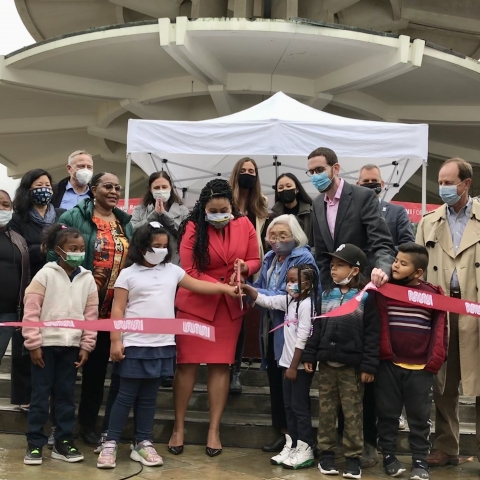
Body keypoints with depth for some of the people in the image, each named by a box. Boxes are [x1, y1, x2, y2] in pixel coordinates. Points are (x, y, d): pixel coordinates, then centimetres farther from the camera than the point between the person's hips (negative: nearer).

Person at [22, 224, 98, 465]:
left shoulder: (87, 279, 4)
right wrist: (33, 343, -10)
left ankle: (63, 442, 19)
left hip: (72, 346, 3)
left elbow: (91, 315, 6)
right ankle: (35, 443, 12)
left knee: (66, 395, 10)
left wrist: (86, 345, 2)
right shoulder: (45, 275, -6)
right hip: (45, 344, -3)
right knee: (40, 395, 3)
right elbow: (31, 311, -8)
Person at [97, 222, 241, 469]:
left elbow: (197, 285, 16)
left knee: (149, 397, 12)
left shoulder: (172, 271, 8)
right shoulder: (128, 274, -4)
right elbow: (118, 310, -5)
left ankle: (143, 443, 20)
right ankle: (111, 443, 11)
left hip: (162, 345, 4)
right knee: (126, 395, 1)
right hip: (134, 344, -4)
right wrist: (115, 341, -11)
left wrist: (225, 288, 7)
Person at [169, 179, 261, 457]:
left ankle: (214, 429, 15)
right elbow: (189, 271, -14)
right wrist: (223, 287, -24)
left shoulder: (244, 225, -3)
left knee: (221, 365, 6)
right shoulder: (193, 228, -11)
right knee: (187, 364, 2)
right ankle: (179, 428, 14)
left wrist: (245, 267, -19)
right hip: (195, 303, -2)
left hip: (229, 305, 2)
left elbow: (255, 261, 5)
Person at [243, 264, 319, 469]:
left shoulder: (306, 304, -16)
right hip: (289, 362, 9)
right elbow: (264, 300, 13)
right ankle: (290, 447, 20)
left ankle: (305, 451, 6)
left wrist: (294, 366, -18)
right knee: (289, 406, 12)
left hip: (301, 365, -9)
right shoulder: (289, 301, 9)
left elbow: (303, 339, -19)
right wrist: (245, 287, -1)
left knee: (299, 406, -2)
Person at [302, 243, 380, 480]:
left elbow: (372, 334, -7)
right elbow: (316, 327, 11)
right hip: (326, 362, 4)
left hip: (352, 364, -4)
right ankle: (326, 453, 20)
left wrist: (369, 365, -11)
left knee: (353, 412, 3)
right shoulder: (326, 294, 10)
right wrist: (309, 355, 6)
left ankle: (353, 457, 12)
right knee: (326, 410, 10)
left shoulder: (366, 296, -4)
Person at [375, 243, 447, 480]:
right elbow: (379, 324, 0)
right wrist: (384, 353, -6)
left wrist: (435, 360, -1)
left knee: (420, 417, 9)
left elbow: (440, 328, 2)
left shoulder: (433, 294, -2)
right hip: (389, 365, 1)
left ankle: (420, 461, 21)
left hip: (421, 368, -1)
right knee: (387, 414, 10)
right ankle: (389, 457, 24)